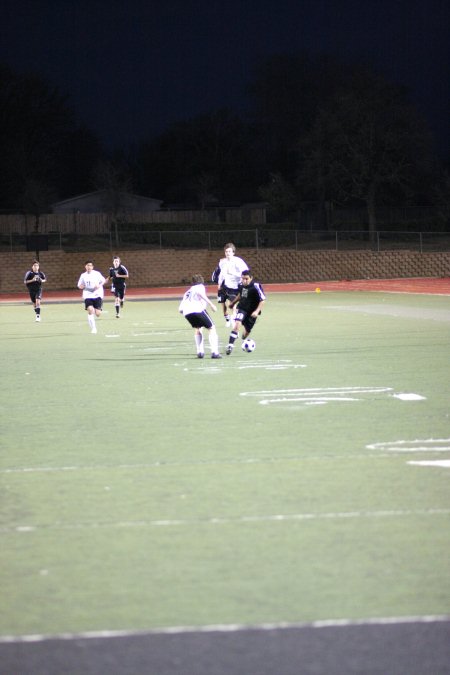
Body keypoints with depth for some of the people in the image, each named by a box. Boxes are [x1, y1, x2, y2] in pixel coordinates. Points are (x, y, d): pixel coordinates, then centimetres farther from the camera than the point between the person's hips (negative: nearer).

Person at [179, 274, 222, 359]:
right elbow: (200, 293, -6)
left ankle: (200, 352, 19)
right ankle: (214, 352, -5)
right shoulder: (200, 286, 22)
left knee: (197, 329, 29)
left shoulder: (187, 292, 36)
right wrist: (211, 304, -11)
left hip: (186, 312, 5)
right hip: (197, 309, -5)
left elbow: (180, 309, 26)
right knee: (211, 328, 8)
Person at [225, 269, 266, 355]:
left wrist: (257, 311, -26)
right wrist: (233, 303, 28)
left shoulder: (256, 286, -19)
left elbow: (262, 300, -16)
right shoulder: (241, 284, -4)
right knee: (237, 324, -24)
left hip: (252, 312, -2)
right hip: (242, 308, 2)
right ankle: (230, 345, -25)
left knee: (247, 332, 9)